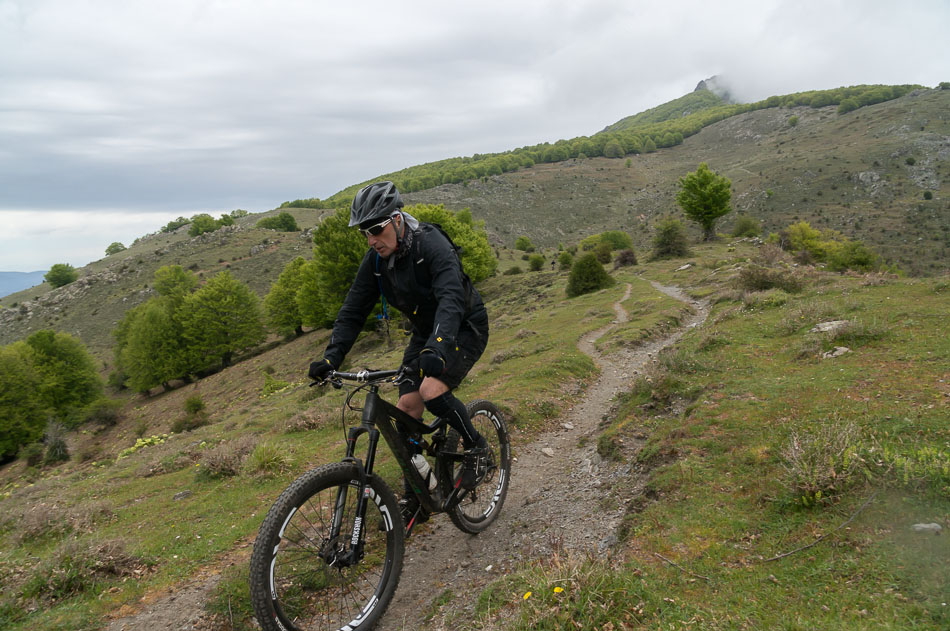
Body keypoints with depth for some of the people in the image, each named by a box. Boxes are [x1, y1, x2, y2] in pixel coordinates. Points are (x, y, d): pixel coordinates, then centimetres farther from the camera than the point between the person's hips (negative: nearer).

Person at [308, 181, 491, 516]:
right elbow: (353, 311, -7)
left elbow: (451, 299, -42)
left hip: (464, 328, -6)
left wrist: (436, 348, -57)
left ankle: (476, 446, -1)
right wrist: (331, 358, -20)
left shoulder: (432, 245, -28)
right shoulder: (375, 260, -8)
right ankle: (415, 494, 12)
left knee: (431, 390, -27)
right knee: (407, 406, -3)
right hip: (425, 332, 6)